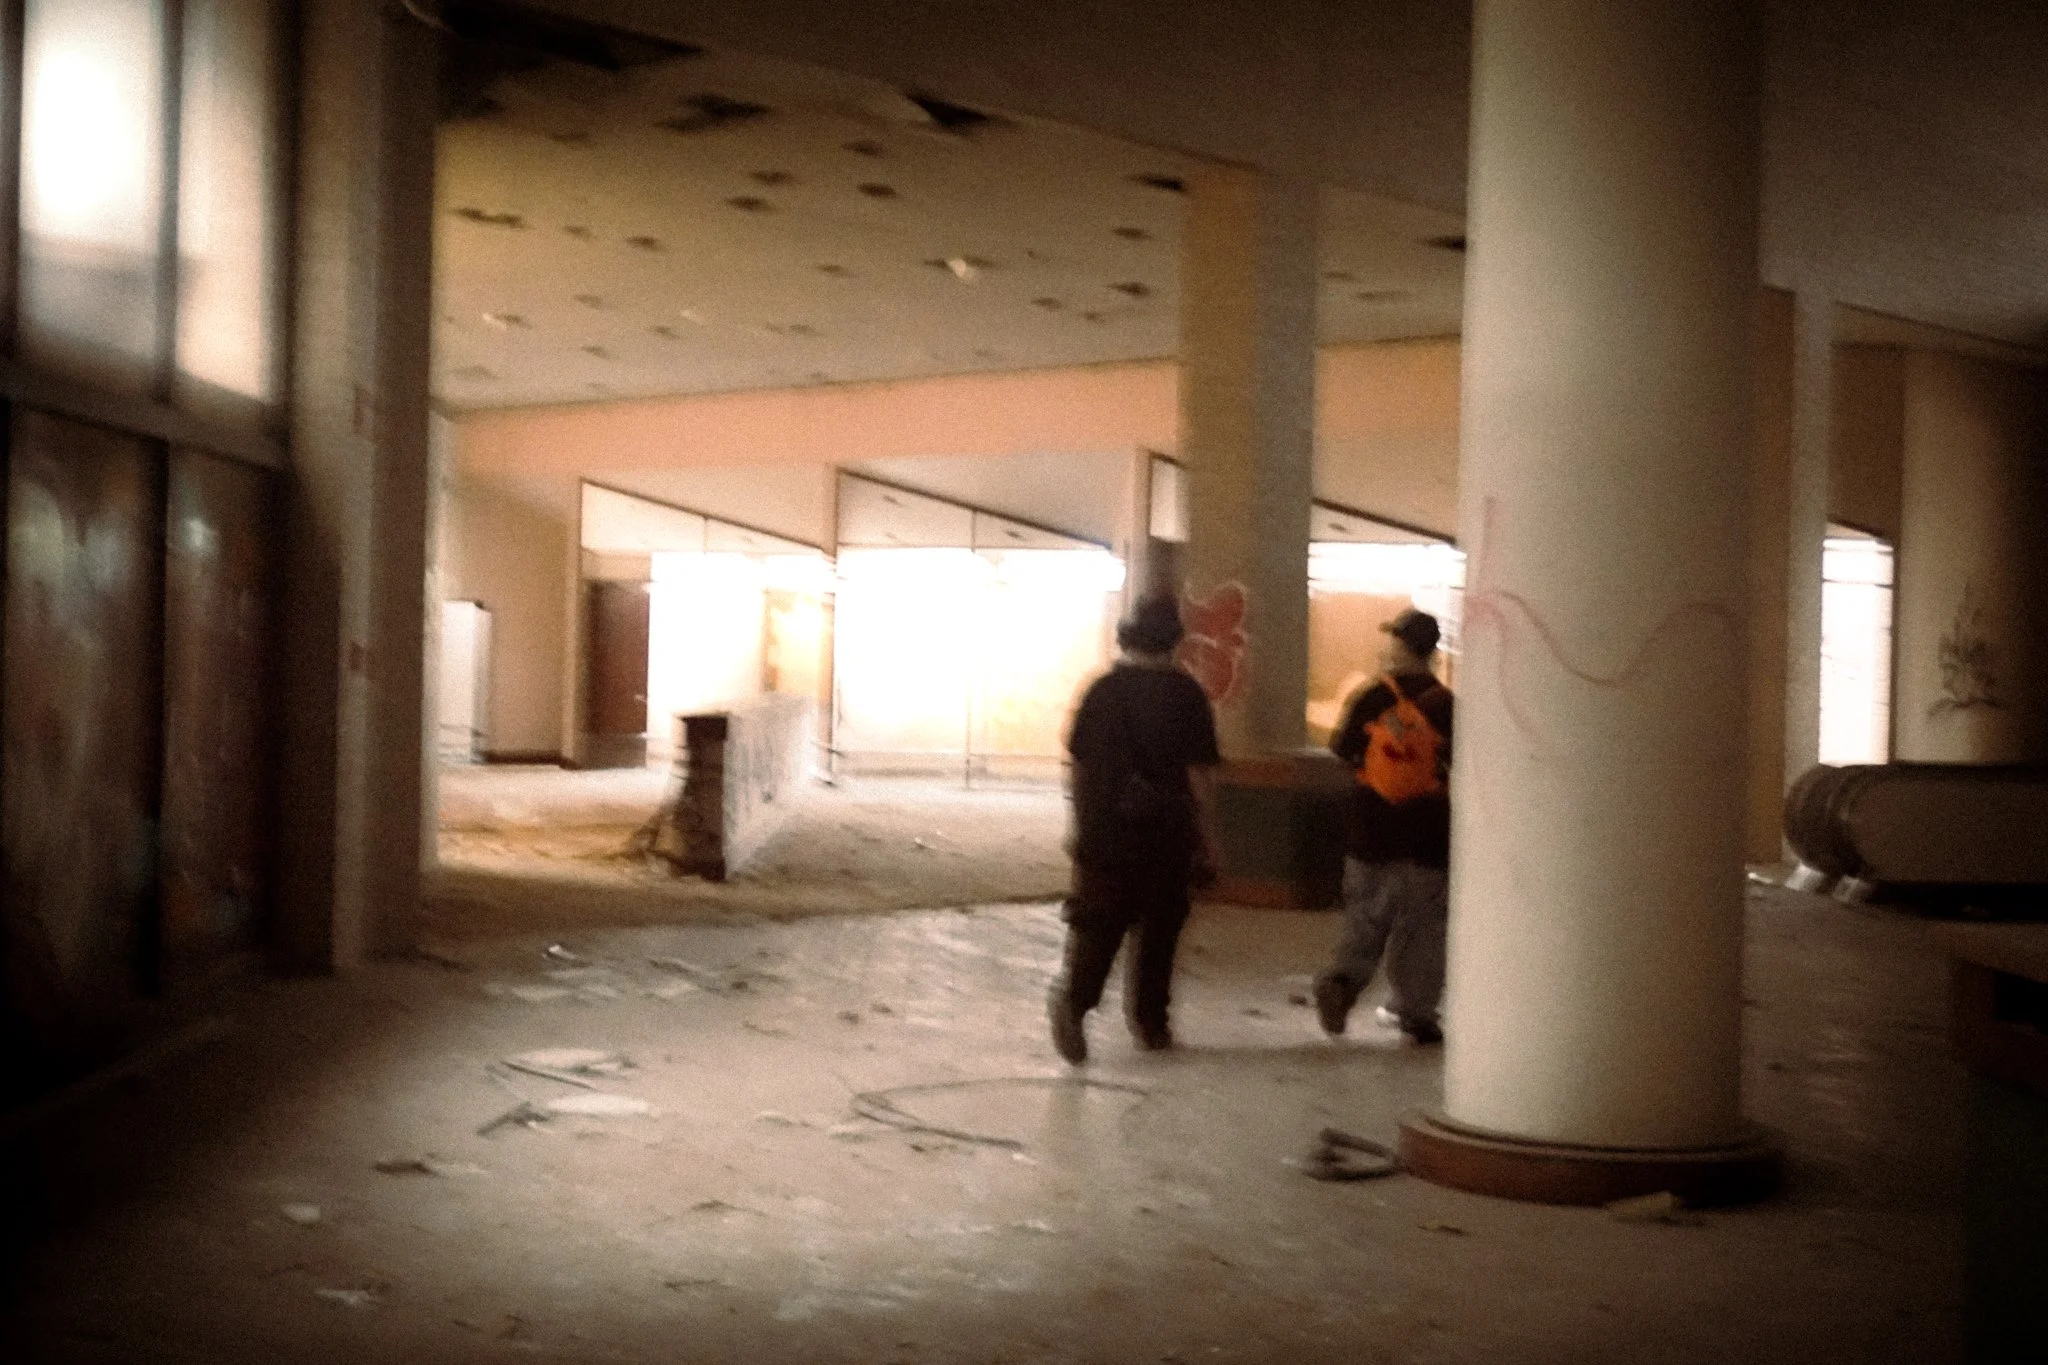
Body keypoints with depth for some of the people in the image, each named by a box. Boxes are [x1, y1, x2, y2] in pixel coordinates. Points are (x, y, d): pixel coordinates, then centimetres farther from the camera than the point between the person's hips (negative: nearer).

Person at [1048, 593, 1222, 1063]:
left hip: (1104, 831, 1)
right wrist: (1207, 841, -1)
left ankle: (1073, 999, -18)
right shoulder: (1186, 694, -7)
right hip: (1166, 834, -1)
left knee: (1096, 923, 4)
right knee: (1158, 928, 12)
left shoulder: (1102, 689, 1)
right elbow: (1199, 775, -8)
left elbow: (1080, 764, 6)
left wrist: (1083, 826, 18)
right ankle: (1149, 1021, 19)